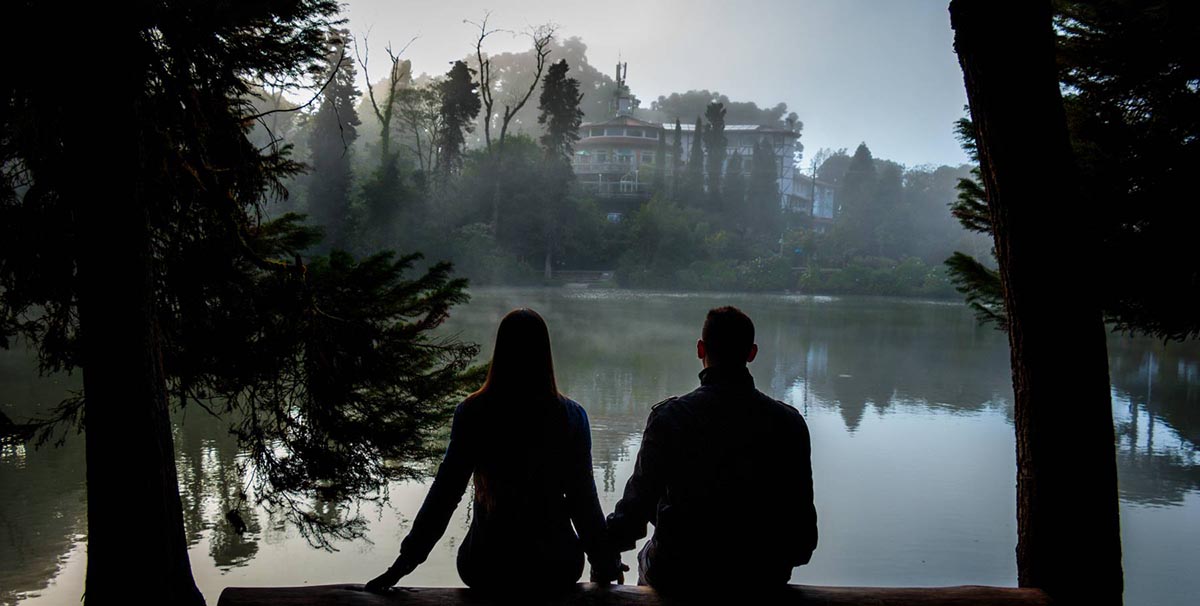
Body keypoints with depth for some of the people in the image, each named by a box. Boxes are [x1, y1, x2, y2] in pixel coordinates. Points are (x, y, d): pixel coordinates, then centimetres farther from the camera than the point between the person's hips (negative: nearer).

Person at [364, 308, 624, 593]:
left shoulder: (472, 413, -11)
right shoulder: (571, 416, -10)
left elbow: (445, 491, -9)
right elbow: (584, 498, -6)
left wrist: (405, 562, -1)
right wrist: (606, 564, 8)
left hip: (487, 568, 0)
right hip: (556, 568, 0)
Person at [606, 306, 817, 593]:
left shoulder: (669, 416, -14)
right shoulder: (788, 422, -8)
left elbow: (640, 497, -9)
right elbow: (801, 509, -3)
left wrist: (609, 546, 9)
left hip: (680, 573, -2)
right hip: (762, 575, 2)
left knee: (648, 555, 32)